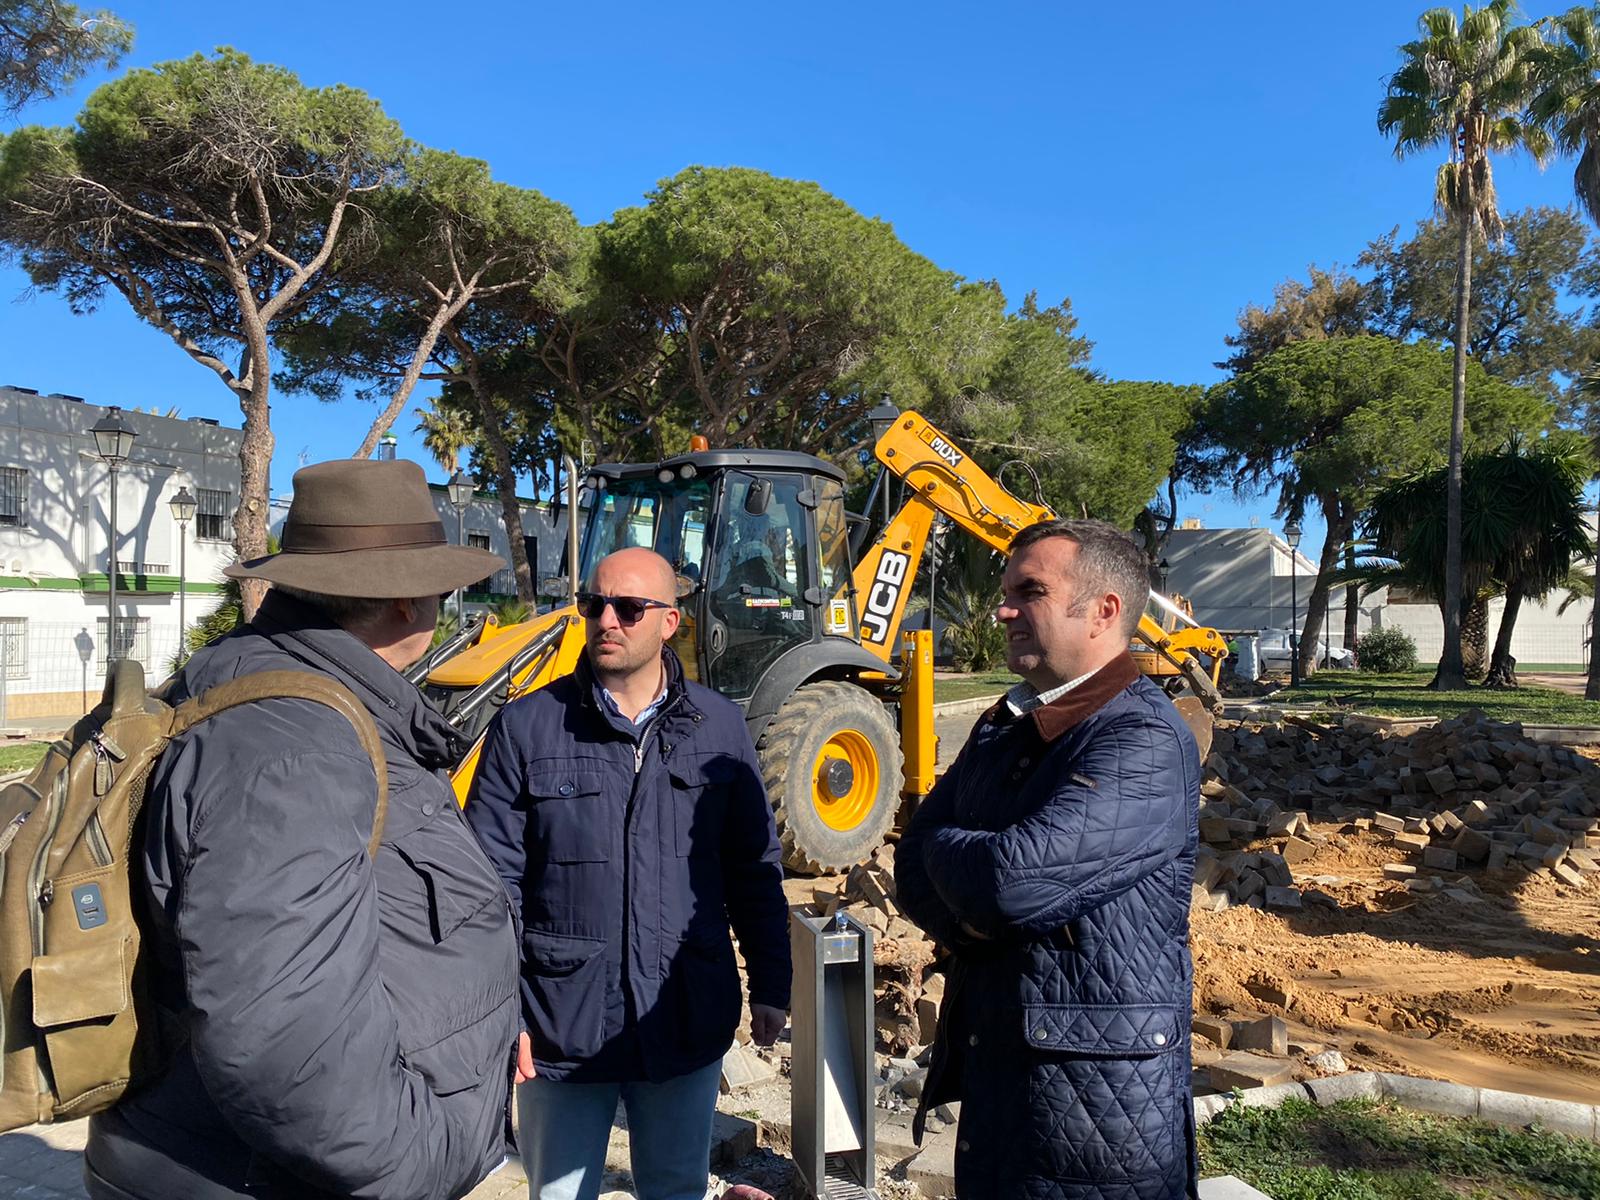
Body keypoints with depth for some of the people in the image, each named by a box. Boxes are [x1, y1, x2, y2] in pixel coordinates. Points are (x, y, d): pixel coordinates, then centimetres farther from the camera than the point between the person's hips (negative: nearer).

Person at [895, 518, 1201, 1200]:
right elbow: (915, 872, 4)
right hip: (988, 1074, 7)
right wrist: (973, 911, -16)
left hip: (1097, 1103, -7)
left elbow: (1017, 879, -29)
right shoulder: (1002, 730, 8)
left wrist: (944, 847, -9)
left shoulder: (1146, 744, -19)